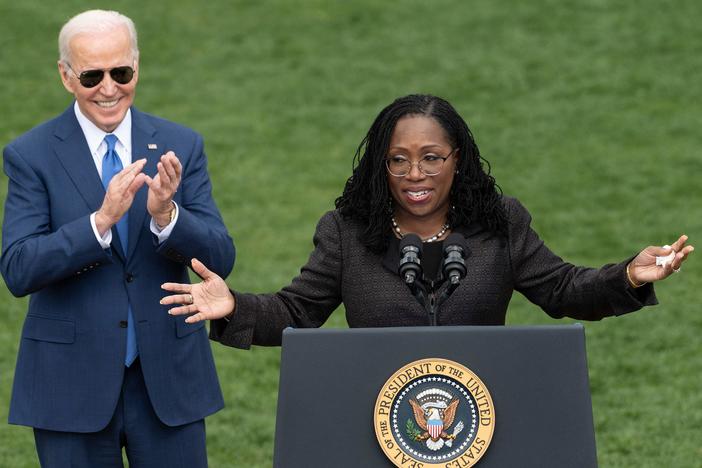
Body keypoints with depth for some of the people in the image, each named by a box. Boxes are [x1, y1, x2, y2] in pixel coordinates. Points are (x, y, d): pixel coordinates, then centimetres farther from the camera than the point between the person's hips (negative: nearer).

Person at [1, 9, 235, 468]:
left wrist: (166, 215, -22)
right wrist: (101, 220, -26)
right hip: (72, 382, -2)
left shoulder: (181, 147, 3)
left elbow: (221, 259, -2)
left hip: (168, 377, 2)